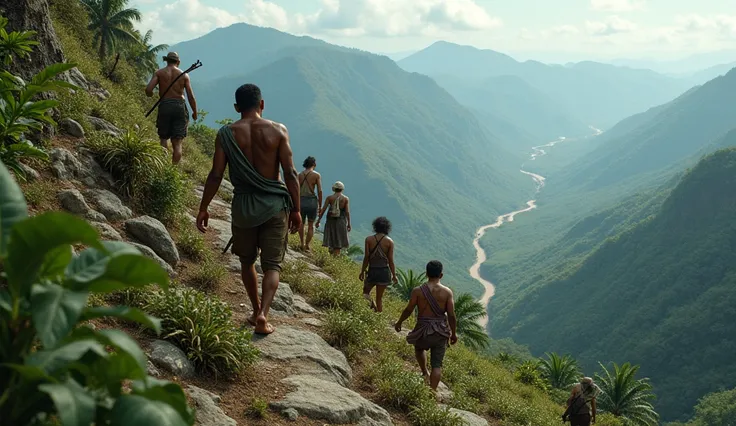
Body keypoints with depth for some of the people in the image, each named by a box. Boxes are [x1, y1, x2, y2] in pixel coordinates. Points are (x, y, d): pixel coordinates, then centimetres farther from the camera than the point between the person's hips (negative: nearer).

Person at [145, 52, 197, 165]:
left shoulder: (159, 73, 3)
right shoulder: (184, 75, 5)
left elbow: (148, 89, -10)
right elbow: (191, 97, 0)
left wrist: (151, 95, 13)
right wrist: (195, 112, 13)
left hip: (164, 106, 0)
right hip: (179, 107, 0)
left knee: (164, 138, 15)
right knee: (177, 142, 2)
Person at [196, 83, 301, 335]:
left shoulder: (226, 134, -4)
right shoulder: (278, 131, -5)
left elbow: (216, 175, -5)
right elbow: (290, 174, -7)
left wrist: (203, 208, 5)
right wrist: (296, 209, 1)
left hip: (244, 205, 1)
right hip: (275, 204, -1)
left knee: (247, 261, 21)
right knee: (272, 264, 5)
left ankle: (256, 311, 29)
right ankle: (263, 315, -11)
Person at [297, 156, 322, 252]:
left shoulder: (299, 175, 5)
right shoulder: (316, 175, -3)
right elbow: (320, 191, -7)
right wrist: (320, 205, 0)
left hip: (301, 200, 2)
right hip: (312, 200, -2)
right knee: (311, 225, 9)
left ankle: (302, 243, 21)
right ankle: (307, 245, 5)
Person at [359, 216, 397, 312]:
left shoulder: (369, 239, -6)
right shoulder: (389, 241, -6)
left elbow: (366, 258, -6)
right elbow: (390, 260, -4)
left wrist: (362, 272, 5)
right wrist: (394, 275, 5)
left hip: (372, 271, -1)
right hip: (384, 272, 1)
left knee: (365, 292, 19)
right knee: (379, 297, 13)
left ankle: (372, 304, -9)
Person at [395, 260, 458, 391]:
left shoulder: (417, 291, -8)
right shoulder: (447, 292, -7)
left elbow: (408, 310, -1)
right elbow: (451, 315, -6)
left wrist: (399, 322, 17)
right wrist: (454, 333, 7)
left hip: (423, 330, 0)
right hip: (441, 332, 0)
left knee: (419, 348, 35)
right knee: (437, 365, 7)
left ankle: (425, 373, 30)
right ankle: (433, 391, 2)